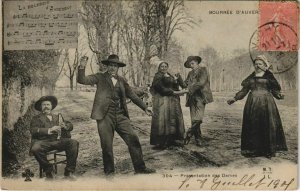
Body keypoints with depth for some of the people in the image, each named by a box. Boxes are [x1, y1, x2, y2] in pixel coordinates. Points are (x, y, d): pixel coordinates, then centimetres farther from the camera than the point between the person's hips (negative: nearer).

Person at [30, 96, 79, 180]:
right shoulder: (36, 118, 18)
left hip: (59, 141, 2)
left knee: (74, 143, -26)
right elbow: (33, 130, -1)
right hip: (44, 141, -2)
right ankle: (48, 170, -10)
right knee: (35, 149, -35)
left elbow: (70, 125, 18)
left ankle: (69, 172, -17)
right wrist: (49, 130, -16)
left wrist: (65, 126, -7)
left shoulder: (57, 117, 28)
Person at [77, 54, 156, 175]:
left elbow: (132, 95, 21)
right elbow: (82, 80, -5)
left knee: (133, 139, 0)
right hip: (105, 115, -3)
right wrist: (82, 67, -22)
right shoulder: (100, 77, 6)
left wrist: (145, 108, 19)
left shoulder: (121, 81, 16)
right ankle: (109, 171, 19)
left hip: (120, 115, 4)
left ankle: (140, 167, 11)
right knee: (107, 145, 1)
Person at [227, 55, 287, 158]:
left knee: (267, 125, -4)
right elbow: (244, 90, 14)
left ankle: (269, 151, 4)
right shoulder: (251, 77, 13)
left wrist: (279, 95, -20)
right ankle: (252, 150, 7)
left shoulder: (269, 76, 4)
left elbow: (274, 90, 1)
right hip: (252, 103, 3)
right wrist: (235, 98, 6)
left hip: (266, 103, -3)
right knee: (252, 126, 1)